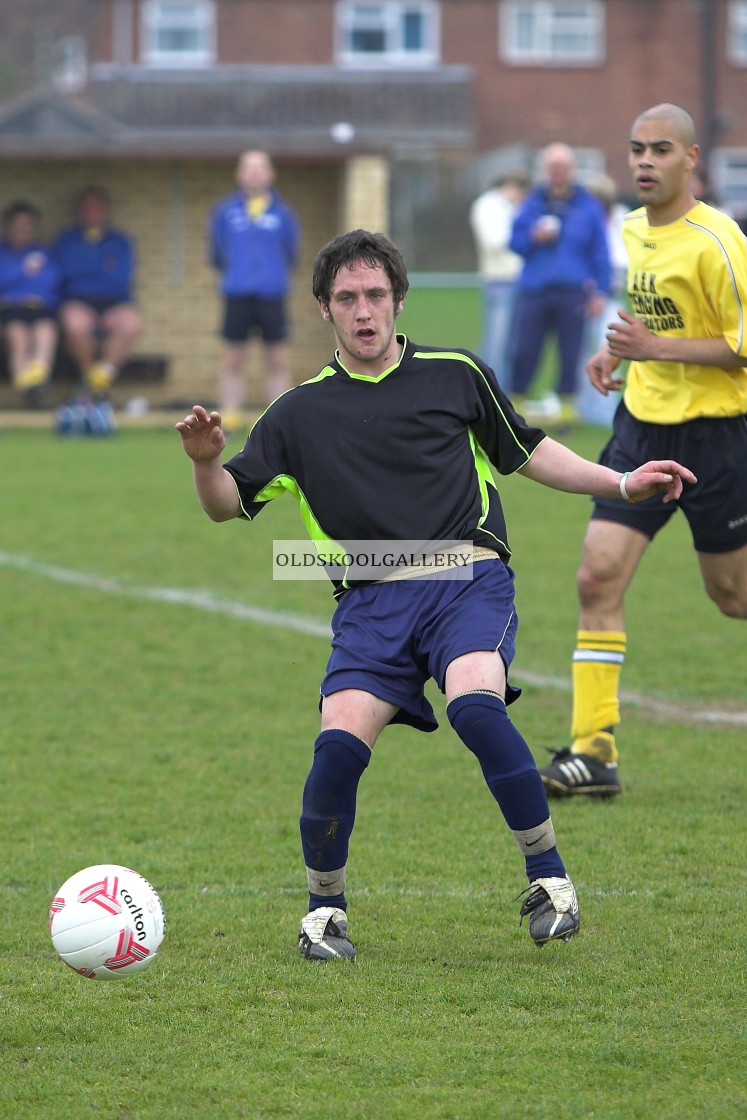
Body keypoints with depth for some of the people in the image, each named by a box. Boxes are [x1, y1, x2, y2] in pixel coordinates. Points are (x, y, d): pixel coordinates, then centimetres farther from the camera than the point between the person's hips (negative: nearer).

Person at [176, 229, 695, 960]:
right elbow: (227, 505, 13)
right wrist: (205, 461, -8)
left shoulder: (457, 376, 12)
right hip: (371, 601, 1)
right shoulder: (301, 413, 11)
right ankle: (324, 910, 2)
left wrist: (624, 484, 19)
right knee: (340, 742, -20)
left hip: (467, 578, -1)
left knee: (476, 708, -30)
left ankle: (550, 879, -15)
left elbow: (527, 454, 24)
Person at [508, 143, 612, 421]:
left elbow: (600, 252, 4)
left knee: (570, 354, 3)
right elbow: (514, 242, 13)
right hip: (533, 291, 1)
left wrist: (600, 292, -2)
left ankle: (564, 404, 13)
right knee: (524, 352, -2)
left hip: (572, 293, -1)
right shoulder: (532, 203, 9)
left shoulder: (589, 206, 3)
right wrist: (533, 238, -9)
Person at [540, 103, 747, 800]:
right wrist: (619, 352, 8)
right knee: (598, 576, -8)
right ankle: (593, 749, -8)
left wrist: (658, 348, -23)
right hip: (642, 426, 6)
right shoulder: (633, 232, 8)